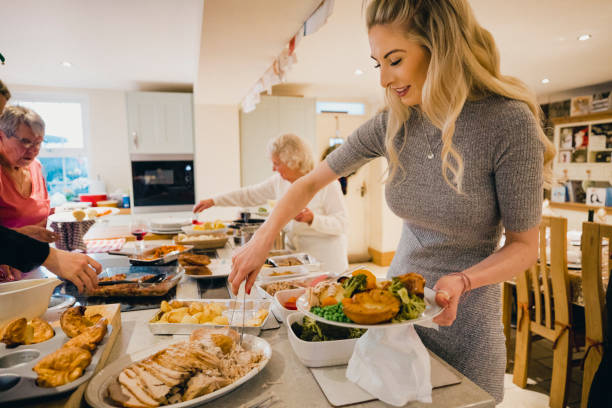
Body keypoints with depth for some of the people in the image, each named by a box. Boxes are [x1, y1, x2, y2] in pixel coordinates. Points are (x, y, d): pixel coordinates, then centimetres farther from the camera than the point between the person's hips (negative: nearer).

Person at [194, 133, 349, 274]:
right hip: (297, 255, 5)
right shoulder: (279, 181, 1)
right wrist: (213, 201, 7)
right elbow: (250, 195, 10)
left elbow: (342, 223, -18)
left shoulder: (327, 183, -17)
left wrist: (313, 219, -34)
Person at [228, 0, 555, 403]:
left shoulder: (509, 121, -20)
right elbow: (311, 182, -1)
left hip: (465, 315, -4)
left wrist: (462, 281, -30)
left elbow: (524, 244, -13)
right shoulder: (391, 124, -8)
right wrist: (261, 242, -8)